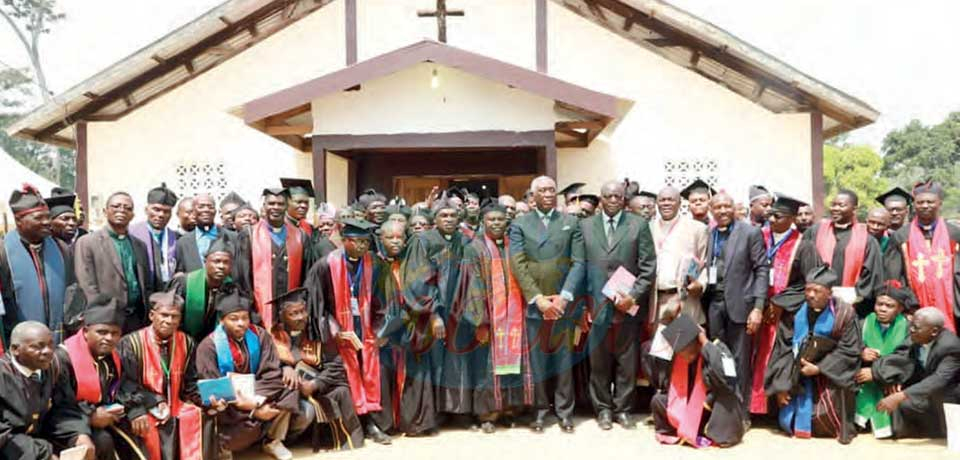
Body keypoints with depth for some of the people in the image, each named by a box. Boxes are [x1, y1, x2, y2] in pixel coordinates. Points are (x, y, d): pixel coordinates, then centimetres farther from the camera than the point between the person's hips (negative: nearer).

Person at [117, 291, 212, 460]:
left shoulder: (187, 343, 7)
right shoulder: (131, 343, -5)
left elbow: (191, 383, 7)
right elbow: (126, 383, -13)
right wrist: (136, 412, -27)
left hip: (175, 406, 3)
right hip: (143, 409, -3)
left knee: (199, 417, -22)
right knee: (146, 428, -32)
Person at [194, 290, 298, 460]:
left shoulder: (259, 335, -7)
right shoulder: (209, 346, -16)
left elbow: (272, 374, -12)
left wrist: (255, 401, -30)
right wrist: (253, 410, -27)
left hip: (257, 395, 4)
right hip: (227, 402, -4)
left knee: (288, 390, -22)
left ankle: (272, 441, 0)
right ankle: (224, 446, 3)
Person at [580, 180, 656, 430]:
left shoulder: (639, 224, 3)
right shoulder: (585, 226, 7)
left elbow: (648, 267, -1)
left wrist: (633, 296, -10)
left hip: (628, 305, -1)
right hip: (597, 305, 1)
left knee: (627, 362, 7)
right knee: (599, 361, 8)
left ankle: (622, 408, 20)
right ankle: (603, 409, 21)